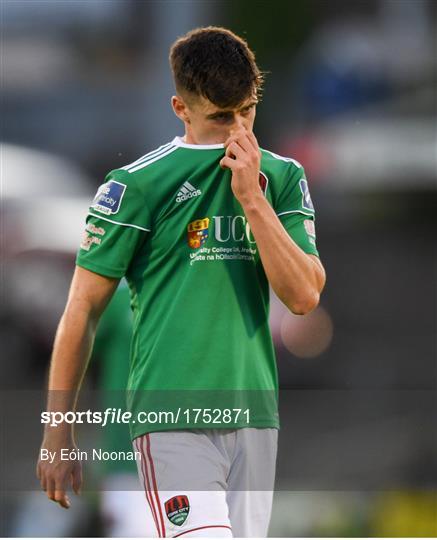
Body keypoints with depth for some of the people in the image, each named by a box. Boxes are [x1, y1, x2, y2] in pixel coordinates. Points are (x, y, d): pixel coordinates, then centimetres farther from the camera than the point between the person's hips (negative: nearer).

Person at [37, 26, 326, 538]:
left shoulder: (283, 178, 11)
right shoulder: (137, 184, -3)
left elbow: (304, 295, 0)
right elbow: (82, 310, 1)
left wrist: (252, 199, -9)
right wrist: (58, 436, 0)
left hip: (254, 417, 5)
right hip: (173, 419, -5)